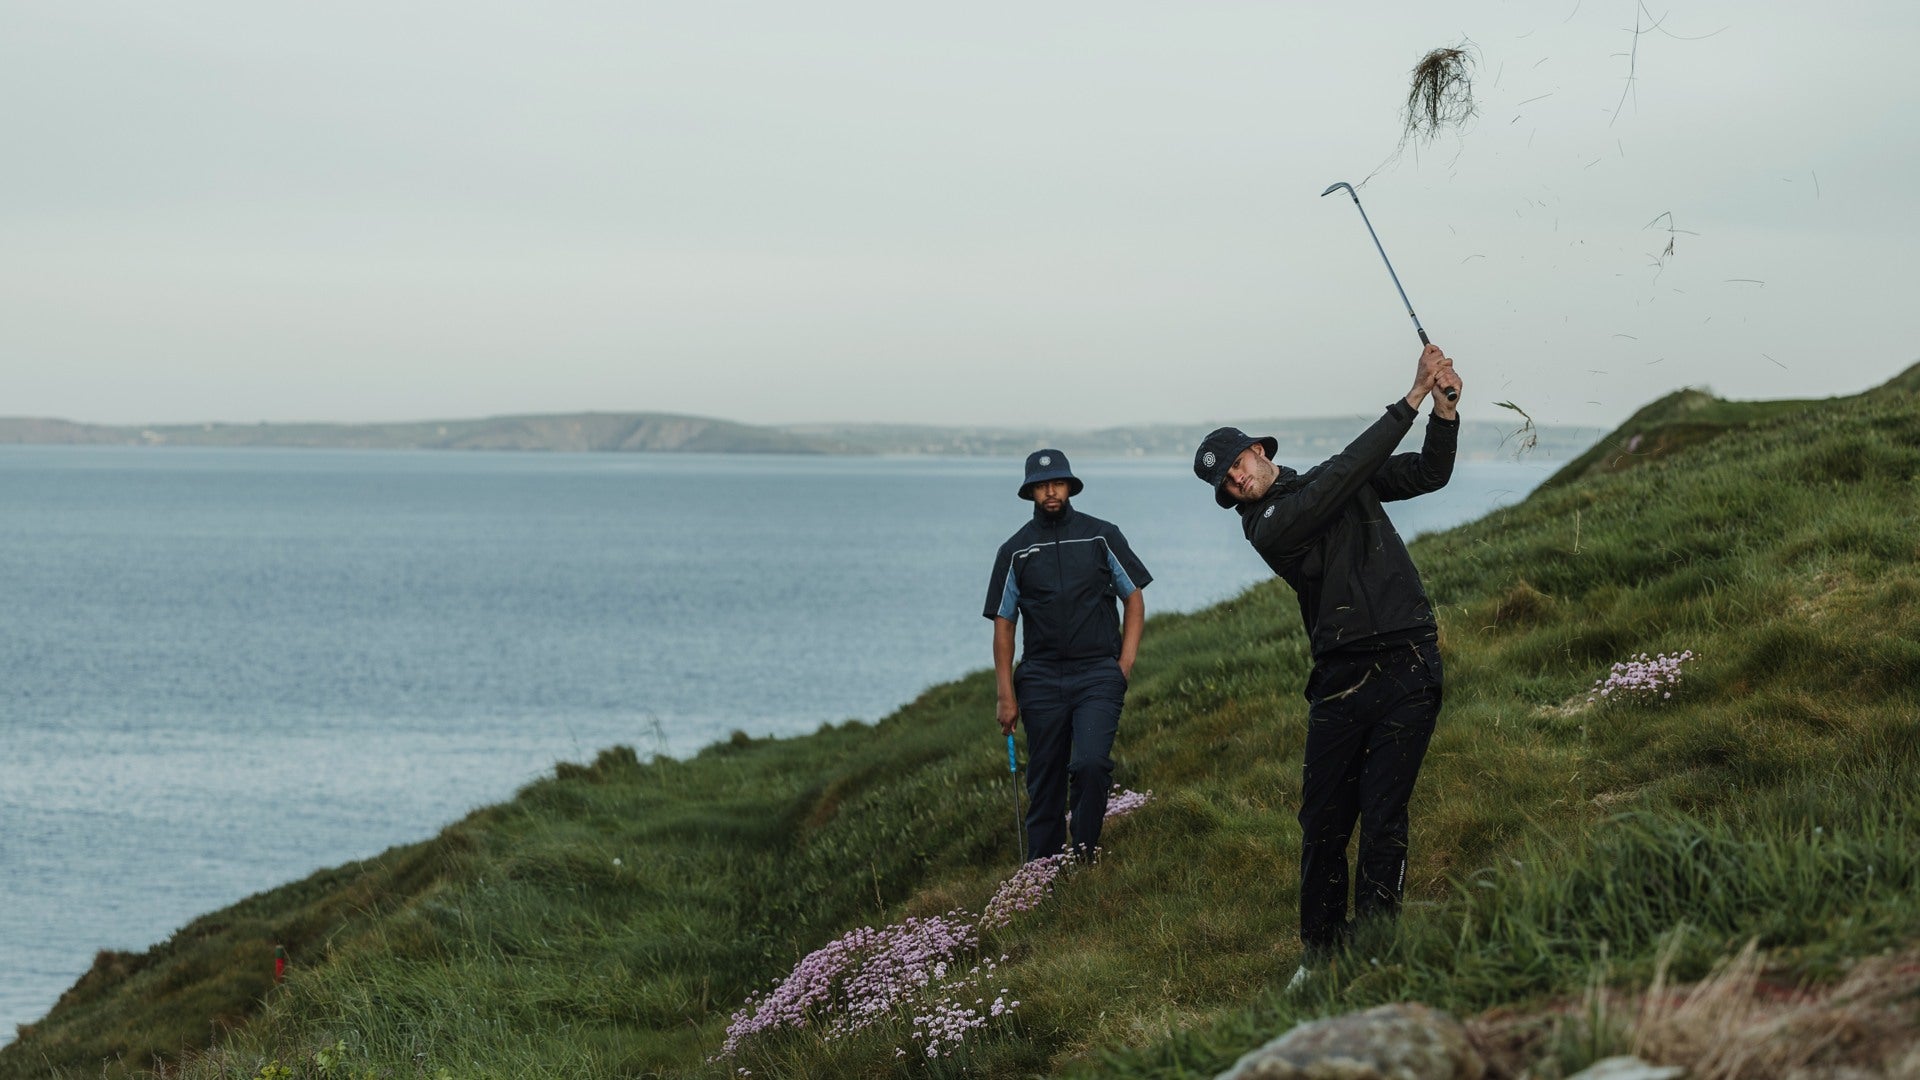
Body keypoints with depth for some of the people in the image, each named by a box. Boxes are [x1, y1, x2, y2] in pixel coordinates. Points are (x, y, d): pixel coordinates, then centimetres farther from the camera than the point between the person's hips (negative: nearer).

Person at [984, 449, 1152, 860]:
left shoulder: (1101, 536, 6)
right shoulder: (1015, 551, 8)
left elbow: (1134, 599, 11)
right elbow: (1003, 625, 9)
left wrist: (1125, 663, 0)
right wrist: (1006, 696, 3)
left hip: (1098, 674, -2)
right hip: (1041, 679, 2)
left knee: (1090, 763, -21)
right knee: (1044, 782, 4)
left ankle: (1086, 854, -5)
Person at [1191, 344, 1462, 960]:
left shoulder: (1336, 480, 12)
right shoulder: (1265, 527, -5)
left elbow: (1429, 474, 14)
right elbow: (1343, 477, -14)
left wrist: (1444, 410, -5)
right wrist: (1412, 401, -13)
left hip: (1408, 670, 1)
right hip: (1340, 682, -1)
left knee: (1382, 817, -7)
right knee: (1324, 822, -1)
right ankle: (1322, 951, 14)